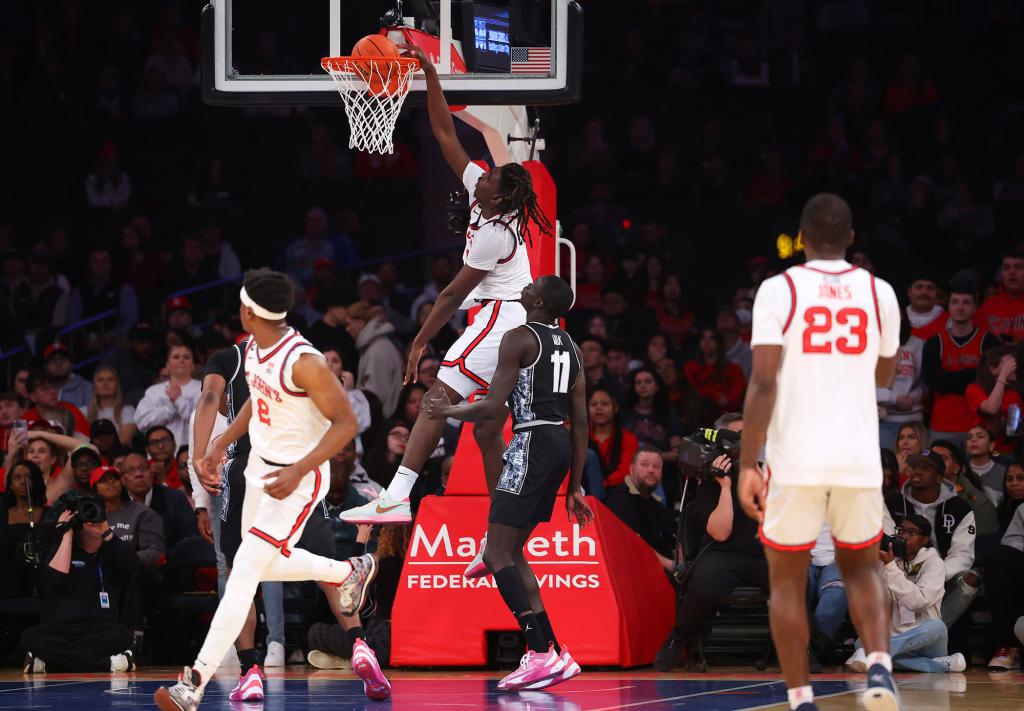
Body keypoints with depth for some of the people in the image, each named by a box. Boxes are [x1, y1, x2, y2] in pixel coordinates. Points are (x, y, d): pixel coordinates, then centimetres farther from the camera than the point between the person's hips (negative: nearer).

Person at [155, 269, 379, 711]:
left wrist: (298, 472, -31)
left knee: (243, 575, -14)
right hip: (261, 466, 9)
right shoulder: (253, 349, -1)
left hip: (296, 479, -9)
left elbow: (345, 423, -23)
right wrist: (220, 447, 10)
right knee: (265, 565, 24)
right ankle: (350, 572, 47)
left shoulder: (303, 362, -27)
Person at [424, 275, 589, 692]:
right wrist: (574, 488, 21)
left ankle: (542, 653, -18)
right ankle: (554, 656, 11)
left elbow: (493, 407, -15)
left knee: (497, 554, -8)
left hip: (532, 442, -9)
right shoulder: (569, 347, 18)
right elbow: (580, 422, 17)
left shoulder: (519, 338, -8)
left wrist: (449, 412, 4)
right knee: (512, 553, 16)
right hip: (562, 444, 9)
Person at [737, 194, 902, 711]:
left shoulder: (778, 291, -4)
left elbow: (763, 382, -12)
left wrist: (747, 465, -10)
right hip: (858, 459, 3)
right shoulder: (879, 294, 6)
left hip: (794, 460, -2)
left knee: (787, 581, 11)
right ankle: (879, 666, -4)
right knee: (860, 569, 21)